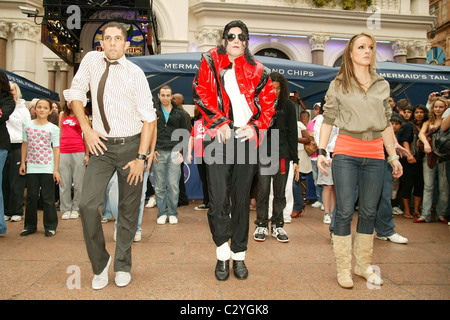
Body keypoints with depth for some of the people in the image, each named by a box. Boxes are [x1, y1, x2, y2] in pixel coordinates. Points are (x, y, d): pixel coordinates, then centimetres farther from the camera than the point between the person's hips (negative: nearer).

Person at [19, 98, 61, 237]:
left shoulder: (53, 128, -1)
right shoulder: (28, 125, 7)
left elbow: (56, 149, -2)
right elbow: (25, 144, 13)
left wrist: (56, 170, -6)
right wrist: (22, 162, 8)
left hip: (47, 168, -2)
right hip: (31, 168, 3)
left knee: (48, 198, 2)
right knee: (31, 197, 9)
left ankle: (50, 226, 13)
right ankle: (30, 226, 21)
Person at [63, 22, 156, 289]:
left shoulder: (135, 73, -8)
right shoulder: (91, 60, 3)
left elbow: (149, 118, -10)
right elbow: (75, 94, 13)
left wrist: (141, 157, -14)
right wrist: (86, 129, 1)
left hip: (131, 146, -2)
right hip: (101, 146, 3)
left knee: (129, 210, 6)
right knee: (88, 204, -10)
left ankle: (122, 266, 26)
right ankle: (100, 264, 12)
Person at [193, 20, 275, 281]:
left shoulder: (257, 70, 15)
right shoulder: (211, 61, 12)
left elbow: (268, 102, 13)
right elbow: (201, 93, 1)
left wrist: (256, 126, -2)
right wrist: (220, 122, -8)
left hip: (246, 137, 2)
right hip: (219, 135, -1)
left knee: (242, 200, 5)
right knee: (219, 199, -7)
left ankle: (239, 256, 16)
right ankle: (223, 255, 9)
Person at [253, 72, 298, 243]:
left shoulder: (288, 105, 9)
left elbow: (292, 133, 8)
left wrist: (295, 159, 4)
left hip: (282, 153, 1)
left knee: (280, 192, 5)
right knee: (263, 190, -2)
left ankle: (277, 225, 17)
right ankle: (261, 225, 12)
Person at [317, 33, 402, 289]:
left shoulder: (382, 85, 14)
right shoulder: (338, 85, 6)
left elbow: (386, 124, 16)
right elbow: (328, 120, 2)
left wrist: (394, 155, 13)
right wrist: (321, 151, -7)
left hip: (374, 154, 4)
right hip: (346, 152, -3)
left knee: (369, 211, 6)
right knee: (345, 210, -5)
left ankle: (363, 265, 20)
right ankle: (343, 268, 7)